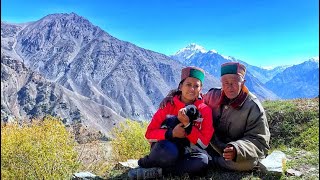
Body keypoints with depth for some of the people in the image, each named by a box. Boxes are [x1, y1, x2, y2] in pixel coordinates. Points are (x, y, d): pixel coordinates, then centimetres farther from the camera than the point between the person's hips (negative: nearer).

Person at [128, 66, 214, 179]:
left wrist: (187, 125, -24)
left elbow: (204, 143, -10)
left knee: (202, 161, -32)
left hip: (187, 154, 2)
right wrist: (171, 133, -25)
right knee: (167, 150, -37)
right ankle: (144, 163, -6)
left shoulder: (205, 110, -4)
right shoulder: (168, 106, -5)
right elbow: (149, 134, -7)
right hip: (166, 151, -1)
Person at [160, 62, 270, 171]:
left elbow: (260, 141, -17)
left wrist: (237, 149, -37)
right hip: (212, 148, 2)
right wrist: (173, 96, -3)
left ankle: (208, 162, -15)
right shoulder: (213, 95, -2)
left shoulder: (253, 108, -14)